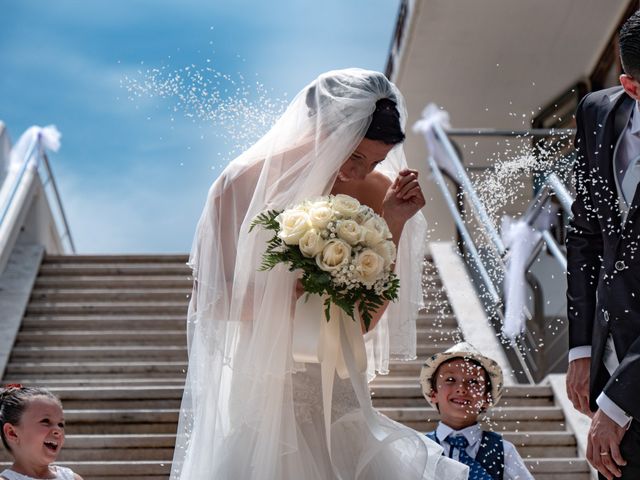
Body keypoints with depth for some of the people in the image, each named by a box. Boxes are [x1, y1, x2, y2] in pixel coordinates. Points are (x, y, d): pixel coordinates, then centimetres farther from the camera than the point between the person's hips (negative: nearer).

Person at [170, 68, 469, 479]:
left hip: (335, 395, 2)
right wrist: (300, 292, -18)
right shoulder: (244, 184, -10)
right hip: (259, 393, -2)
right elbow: (214, 302, -7)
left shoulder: (378, 192, -4)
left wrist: (393, 226, -13)